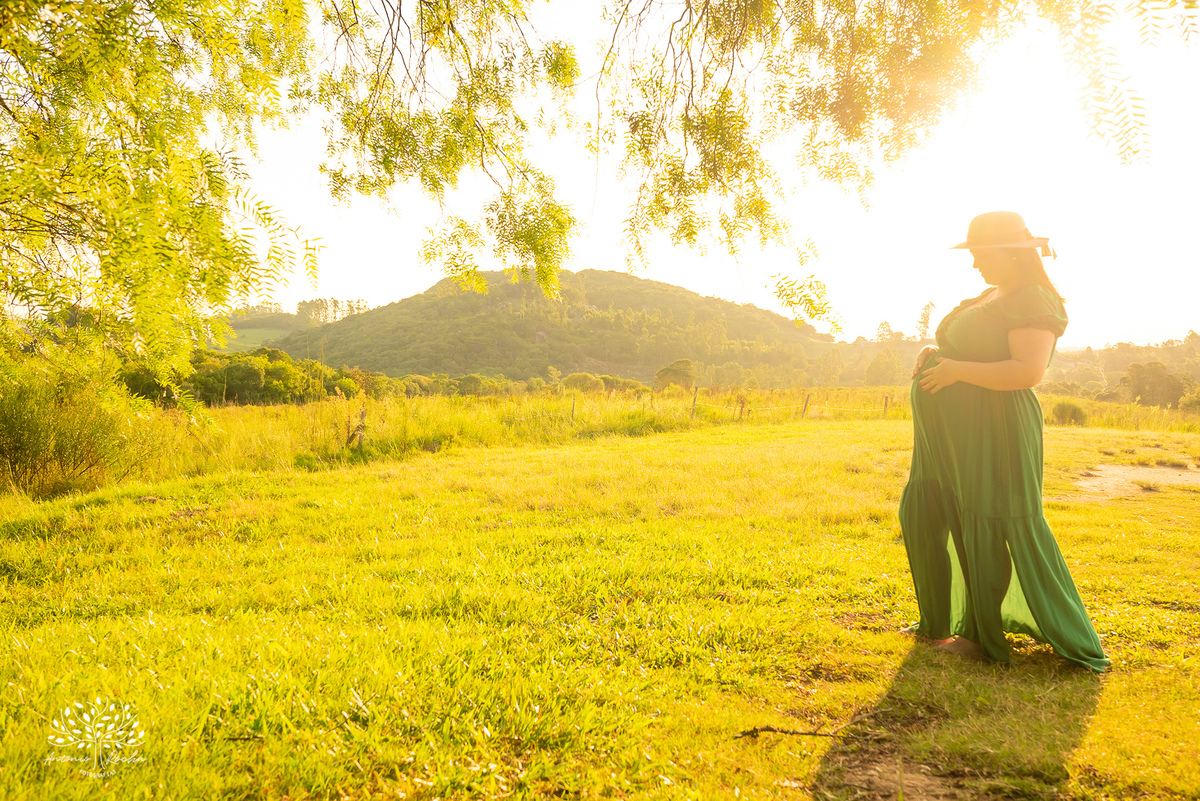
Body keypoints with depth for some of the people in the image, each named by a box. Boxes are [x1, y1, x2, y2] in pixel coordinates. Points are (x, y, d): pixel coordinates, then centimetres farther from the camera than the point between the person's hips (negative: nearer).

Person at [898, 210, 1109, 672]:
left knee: (990, 530, 1)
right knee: (921, 513, 13)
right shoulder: (992, 298, 17)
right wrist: (935, 356, 7)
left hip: (993, 434, -10)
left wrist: (957, 371, -21)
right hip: (956, 432, 10)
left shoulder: (1034, 300, -12)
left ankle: (984, 637, 16)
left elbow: (1029, 371, -24)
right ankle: (938, 622, 26)